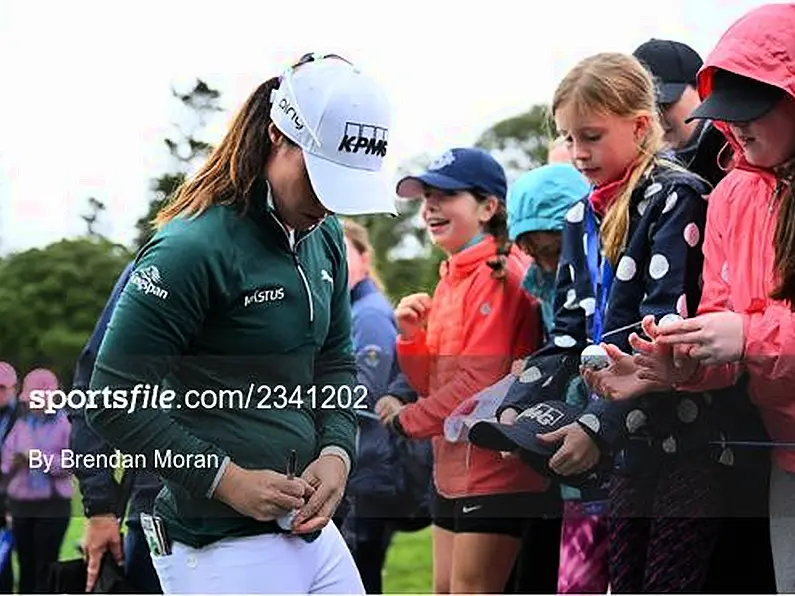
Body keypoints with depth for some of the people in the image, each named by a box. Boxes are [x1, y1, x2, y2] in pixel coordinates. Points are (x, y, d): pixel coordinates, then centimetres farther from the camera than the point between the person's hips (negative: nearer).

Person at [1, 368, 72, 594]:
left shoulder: (65, 423, -5)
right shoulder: (21, 424, 12)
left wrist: (40, 459, -16)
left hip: (52, 504, -5)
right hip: (20, 503, 5)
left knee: (45, 567, -5)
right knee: (26, 566, 9)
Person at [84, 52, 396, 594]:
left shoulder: (324, 237, 9)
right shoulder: (192, 248, -16)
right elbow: (116, 403, -14)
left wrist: (337, 452, 1)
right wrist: (227, 480, -17)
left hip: (311, 528, 8)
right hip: (225, 549, -8)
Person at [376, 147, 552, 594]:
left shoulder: (500, 275, -13)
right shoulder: (451, 278, 15)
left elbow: (481, 381, -20)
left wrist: (407, 420, -9)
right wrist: (411, 338, -3)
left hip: (495, 468, -10)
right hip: (454, 468, 10)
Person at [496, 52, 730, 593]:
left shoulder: (676, 198, -8)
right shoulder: (584, 219, 16)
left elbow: (666, 333, -17)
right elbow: (570, 332, 15)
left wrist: (600, 426, -23)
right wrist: (518, 407, -1)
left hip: (686, 441, -7)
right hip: (626, 447, 8)